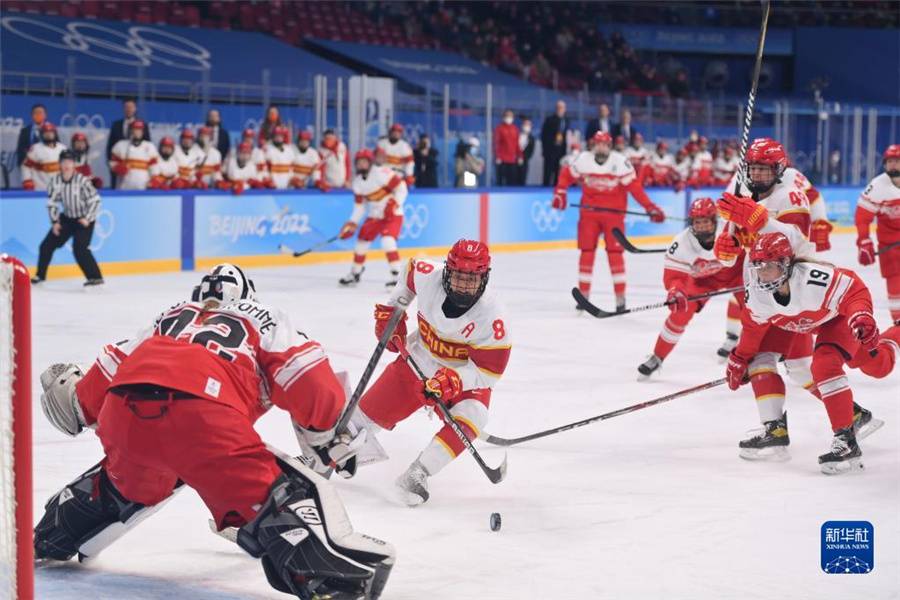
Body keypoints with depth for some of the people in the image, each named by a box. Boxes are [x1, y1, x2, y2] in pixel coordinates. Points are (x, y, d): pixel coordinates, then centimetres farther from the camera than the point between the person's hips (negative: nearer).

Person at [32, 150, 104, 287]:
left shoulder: (82, 181, -23)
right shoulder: (55, 180, -9)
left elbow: (95, 200, -17)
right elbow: (52, 202, 1)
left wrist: (87, 218, -21)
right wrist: (55, 222, -4)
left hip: (84, 220, -6)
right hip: (67, 218, 6)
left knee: (80, 249, -23)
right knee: (47, 245, 6)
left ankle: (96, 278, -17)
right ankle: (40, 275, 25)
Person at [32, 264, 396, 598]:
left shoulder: (169, 318, 38)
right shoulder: (263, 317, 28)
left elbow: (106, 374, 36)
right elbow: (310, 383, 11)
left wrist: (74, 396, 55)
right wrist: (334, 437, 24)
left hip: (123, 411, 5)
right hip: (202, 416, -5)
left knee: (126, 481, 37)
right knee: (278, 495, -3)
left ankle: (47, 541, 51)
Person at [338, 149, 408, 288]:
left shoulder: (382, 173, -20)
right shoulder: (357, 182, 4)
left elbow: (401, 188, -20)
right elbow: (359, 206, 10)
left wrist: (394, 204, -30)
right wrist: (352, 224, 2)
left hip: (393, 214, -7)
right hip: (375, 216, 7)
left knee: (388, 241, -26)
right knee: (362, 241, 7)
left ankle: (396, 275, -22)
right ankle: (355, 273, 26)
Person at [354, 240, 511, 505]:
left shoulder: (492, 317, -30)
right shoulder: (428, 276, -22)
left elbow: (488, 371, -25)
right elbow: (411, 269, 5)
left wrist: (453, 381, -40)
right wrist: (392, 309, 3)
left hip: (466, 378, -3)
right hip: (418, 362, 3)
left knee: (470, 417, -32)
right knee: (368, 414, 4)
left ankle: (416, 475, -27)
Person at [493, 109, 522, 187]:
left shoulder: (515, 128, 11)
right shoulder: (499, 128, -3)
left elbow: (517, 143, 15)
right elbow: (496, 143, -6)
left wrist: (519, 157, 11)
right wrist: (497, 157, -13)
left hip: (513, 160, 5)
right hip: (502, 160, -5)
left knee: (512, 181, 3)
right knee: (501, 180, -5)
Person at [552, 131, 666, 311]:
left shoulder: (620, 162, -11)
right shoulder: (583, 160, -2)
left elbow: (634, 187, -12)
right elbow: (567, 174, 13)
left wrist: (651, 208, -17)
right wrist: (560, 192, -2)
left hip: (613, 213, -2)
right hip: (589, 212, 2)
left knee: (615, 253, -5)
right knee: (587, 252, 2)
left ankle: (620, 298, 1)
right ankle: (584, 294, 11)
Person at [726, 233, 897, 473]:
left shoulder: (813, 278, -44)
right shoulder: (756, 292, -24)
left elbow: (855, 290, -36)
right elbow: (754, 325, -4)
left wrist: (862, 316, -53)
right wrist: (740, 358, 2)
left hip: (840, 317, -6)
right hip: (808, 323, 6)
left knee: (824, 365, -28)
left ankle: (847, 441, -25)